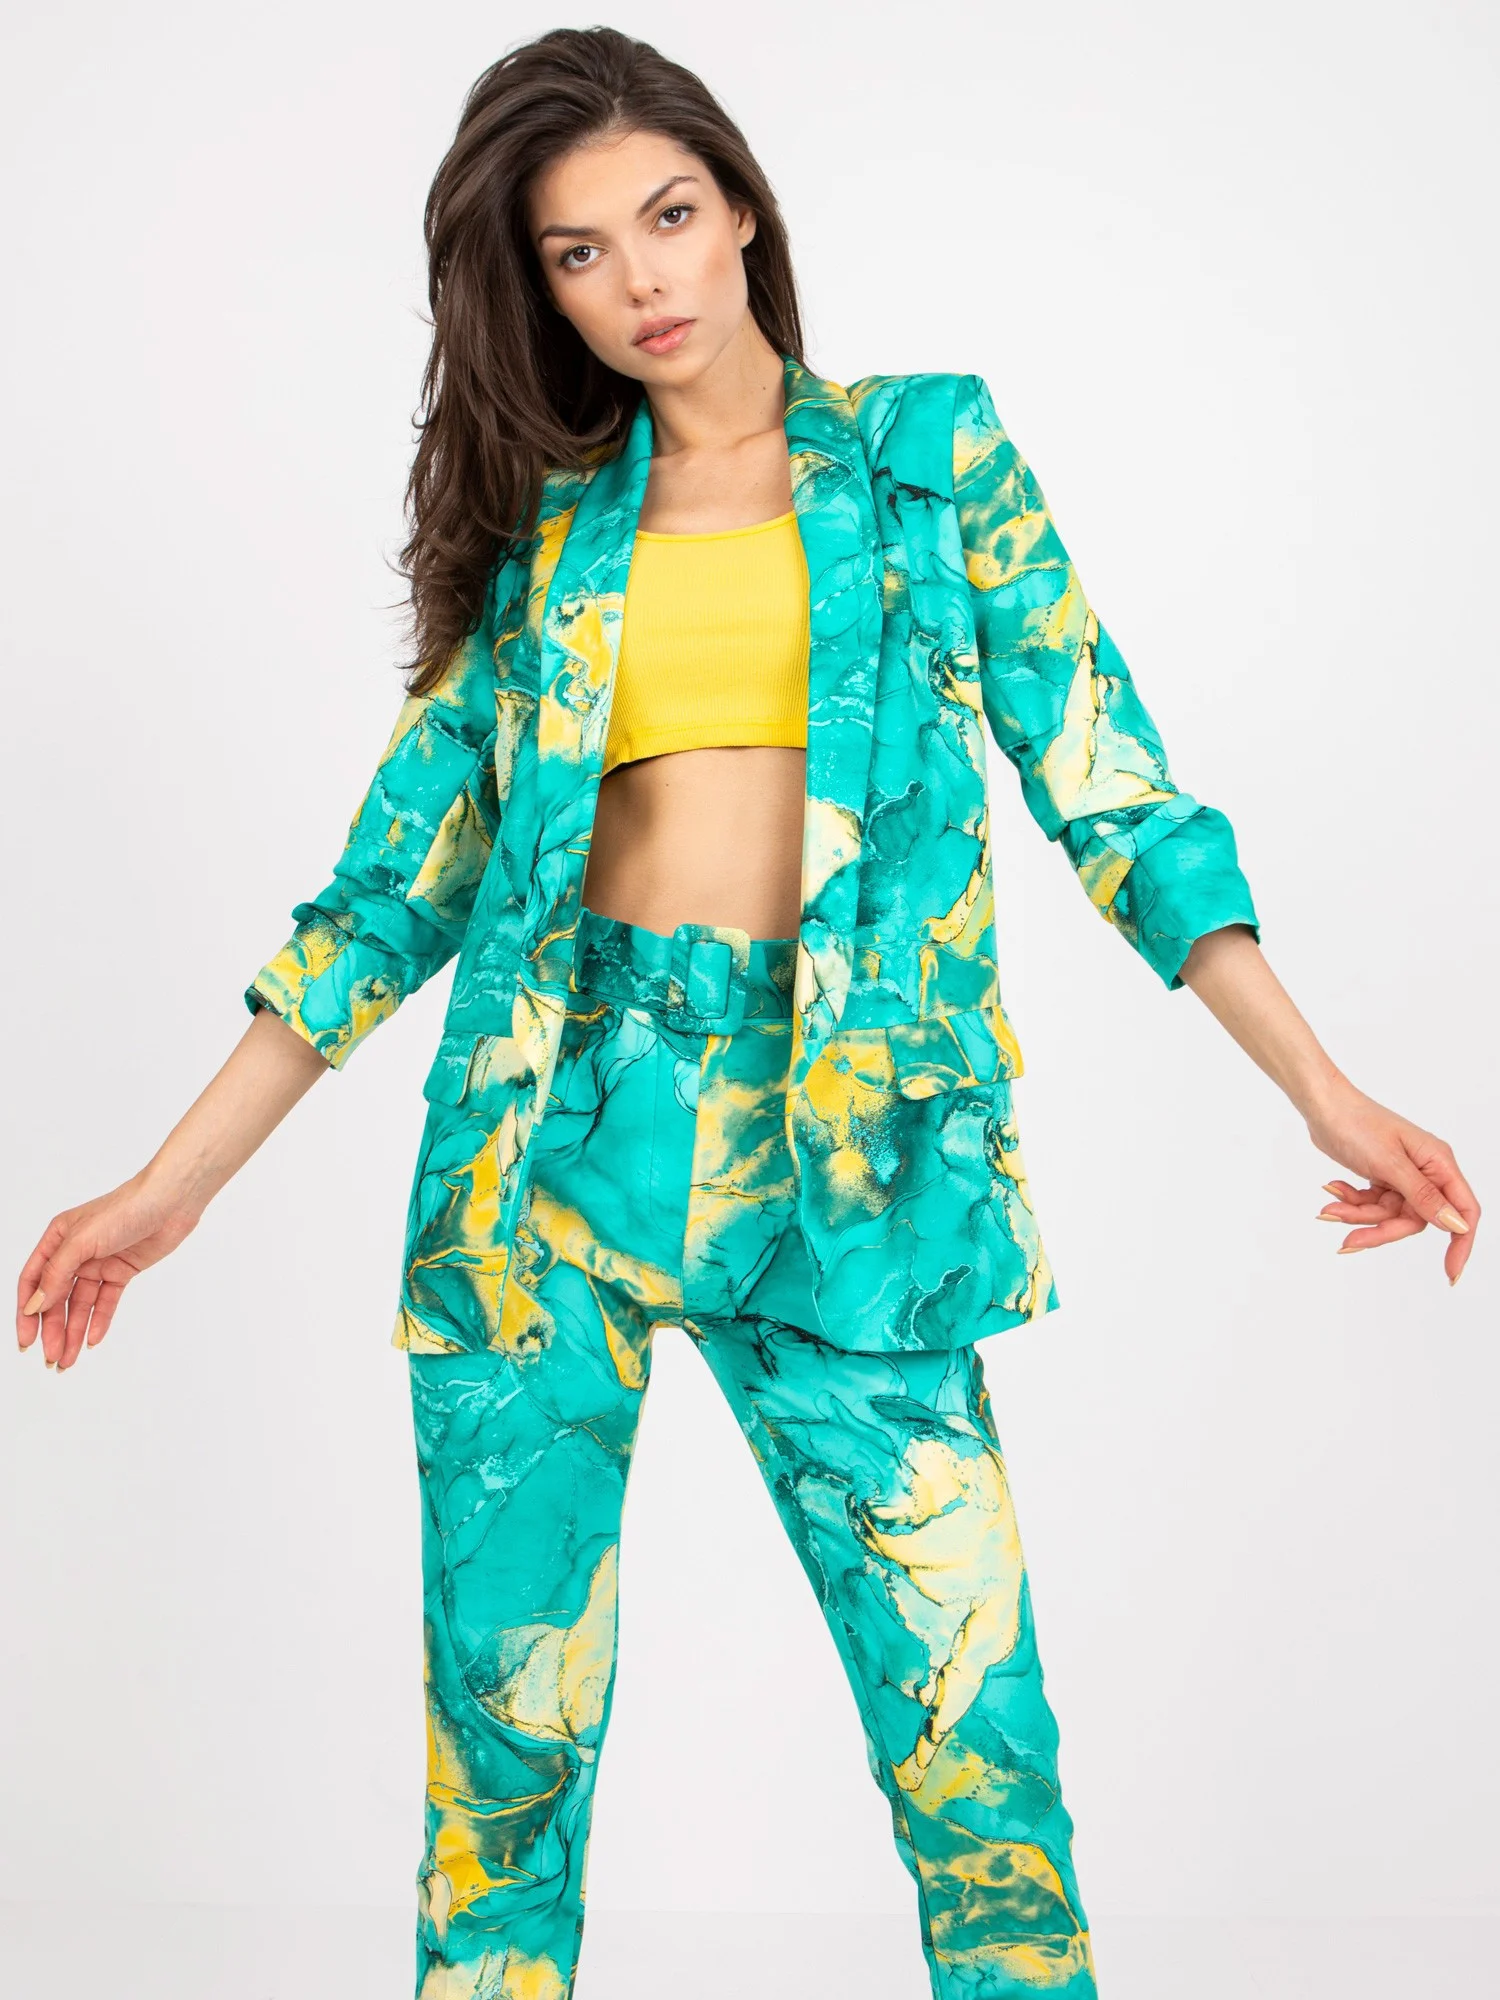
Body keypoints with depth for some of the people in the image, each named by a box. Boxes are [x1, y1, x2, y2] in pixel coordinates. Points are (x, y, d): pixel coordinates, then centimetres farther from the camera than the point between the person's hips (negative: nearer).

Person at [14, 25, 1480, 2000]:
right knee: (508, 1716, 5)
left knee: (976, 1733, -5)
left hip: (842, 1142, -1)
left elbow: (1102, 777, 4)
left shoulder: (931, 448, 9)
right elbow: (402, 875, 12)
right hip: (558, 1119, 2)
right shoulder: (542, 527, 13)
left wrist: (1323, 1088, -4)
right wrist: (174, 1182, 8)